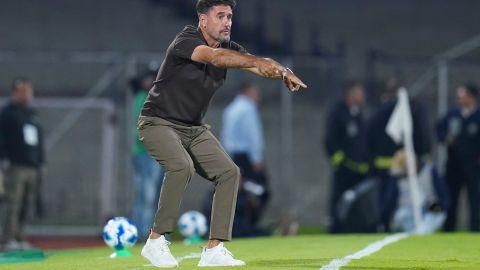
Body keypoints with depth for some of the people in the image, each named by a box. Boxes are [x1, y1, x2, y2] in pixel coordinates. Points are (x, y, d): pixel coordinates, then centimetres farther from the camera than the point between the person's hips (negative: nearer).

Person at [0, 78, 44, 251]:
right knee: (14, 205, -11)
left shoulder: (33, 115, 20)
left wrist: (40, 164, 19)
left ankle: (19, 238, 9)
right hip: (16, 166, -7)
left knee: (25, 206, 5)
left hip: (33, 167, 7)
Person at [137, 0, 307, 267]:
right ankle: (155, 242, -19)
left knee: (229, 172, -5)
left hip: (194, 129, 8)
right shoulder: (186, 41, -22)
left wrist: (284, 73, -39)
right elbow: (214, 56, -42)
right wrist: (257, 61, -55)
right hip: (159, 122, -8)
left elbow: (261, 66, -16)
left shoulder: (229, 47, -1)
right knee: (182, 166, -31)